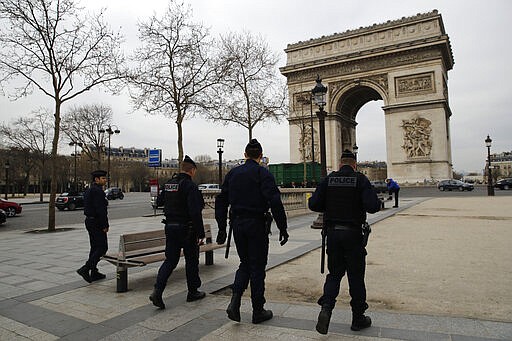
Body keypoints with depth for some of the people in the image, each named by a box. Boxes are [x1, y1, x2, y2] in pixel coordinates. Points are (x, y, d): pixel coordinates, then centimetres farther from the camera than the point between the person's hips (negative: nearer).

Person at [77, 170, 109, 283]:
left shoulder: (88, 190, 15)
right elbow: (100, 210, -22)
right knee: (102, 247, -5)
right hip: (97, 223, -10)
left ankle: (94, 273, 21)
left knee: (95, 247, 15)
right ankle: (85, 269, -10)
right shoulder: (98, 191, -17)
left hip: (89, 221, 10)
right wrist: (105, 225, -18)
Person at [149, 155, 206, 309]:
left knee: (170, 260, 11)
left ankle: (157, 291, -2)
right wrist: (201, 233, -19)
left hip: (170, 227, 6)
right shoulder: (190, 186, -17)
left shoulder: (168, 184, 6)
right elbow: (195, 212, -22)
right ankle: (193, 292, 23)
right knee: (191, 260, 10)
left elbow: (159, 202, 21)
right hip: (186, 229, -6)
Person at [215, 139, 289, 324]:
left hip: (237, 224, 5)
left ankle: (235, 300, 1)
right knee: (257, 267, 6)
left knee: (245, 263, 19)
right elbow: (275, 203, -18)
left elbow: (221, 201, 9)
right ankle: (258, 311, 17)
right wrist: (283, 228, -12)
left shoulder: (232, 173, 8)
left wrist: (222, 228, 14)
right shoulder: (263, 174, -9)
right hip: (257, 225, -5)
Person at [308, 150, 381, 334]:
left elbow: (313, 204, -3)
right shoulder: (360, 179, -6)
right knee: (356, 276, 10)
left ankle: (326, 307, -4)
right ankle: (358, 319, 23)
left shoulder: (328, 179, 1)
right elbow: (373, 206, -16)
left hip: (332, 232, 2)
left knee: (334, 273, 15)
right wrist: (377, 202, 6)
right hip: (353, 234, -2)